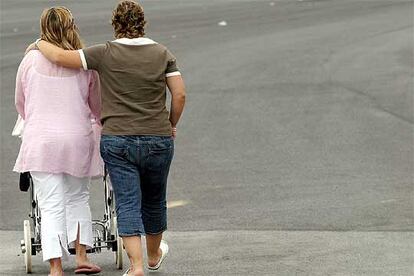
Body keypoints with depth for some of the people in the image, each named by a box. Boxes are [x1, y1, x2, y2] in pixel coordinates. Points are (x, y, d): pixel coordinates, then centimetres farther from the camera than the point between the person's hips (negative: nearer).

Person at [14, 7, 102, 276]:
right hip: (78, 140, 1)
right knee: (78, 199, 20)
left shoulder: (31, 60, -1)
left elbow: (21, 104, 12)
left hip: (40, 141, -1)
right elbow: (97, 106, 13)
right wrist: (99, 124, 35)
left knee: (51, 206, 1)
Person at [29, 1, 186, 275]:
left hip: (117, 140, -2)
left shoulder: (106, 54, -6)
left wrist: (40, 43, 13)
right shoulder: (163, 53, 0)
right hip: (158, 139, 2)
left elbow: (61, 57, -7)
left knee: (128, 203, 0)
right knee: (154, 200, 19)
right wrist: (171, 125, 14)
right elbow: (180, 94, -2)